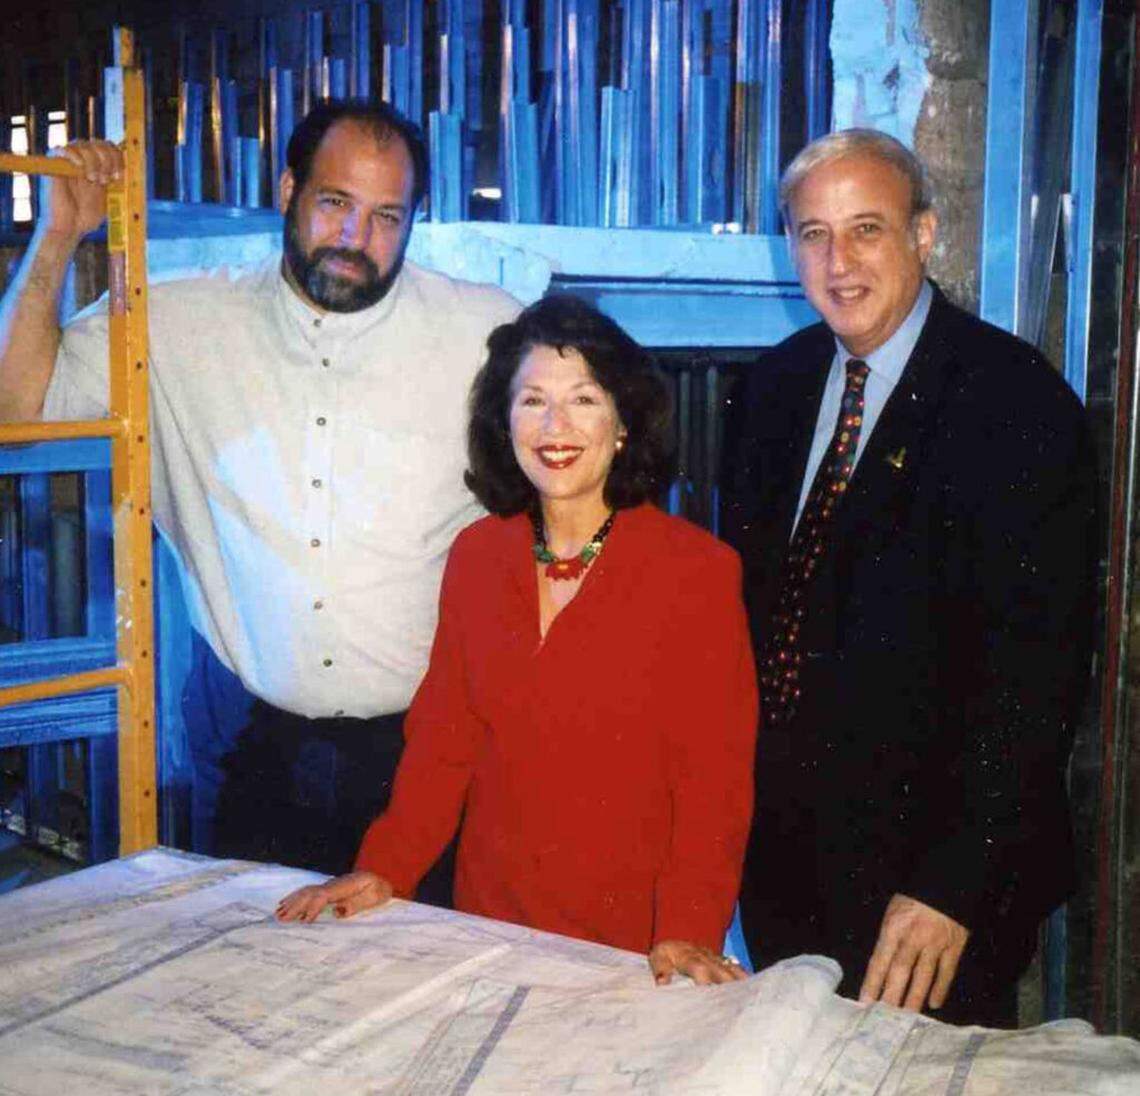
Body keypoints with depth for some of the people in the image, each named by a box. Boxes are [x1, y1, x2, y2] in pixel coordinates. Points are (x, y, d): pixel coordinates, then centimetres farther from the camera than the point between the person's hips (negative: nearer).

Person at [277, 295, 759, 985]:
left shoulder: (699, 570, -10)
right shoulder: (475, 556, 3)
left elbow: (715, 775, -11)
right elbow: (442, 737, 7)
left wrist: (688, 932, -20)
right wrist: (384, 870, -3)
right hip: (490, 915, 4)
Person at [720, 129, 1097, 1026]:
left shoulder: (1017, 404, -15)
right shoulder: (778, 386, 6)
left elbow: (1035, 666, -19)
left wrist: (953, 884, -22)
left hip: (923, 852, -6)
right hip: (778, 842, 6)